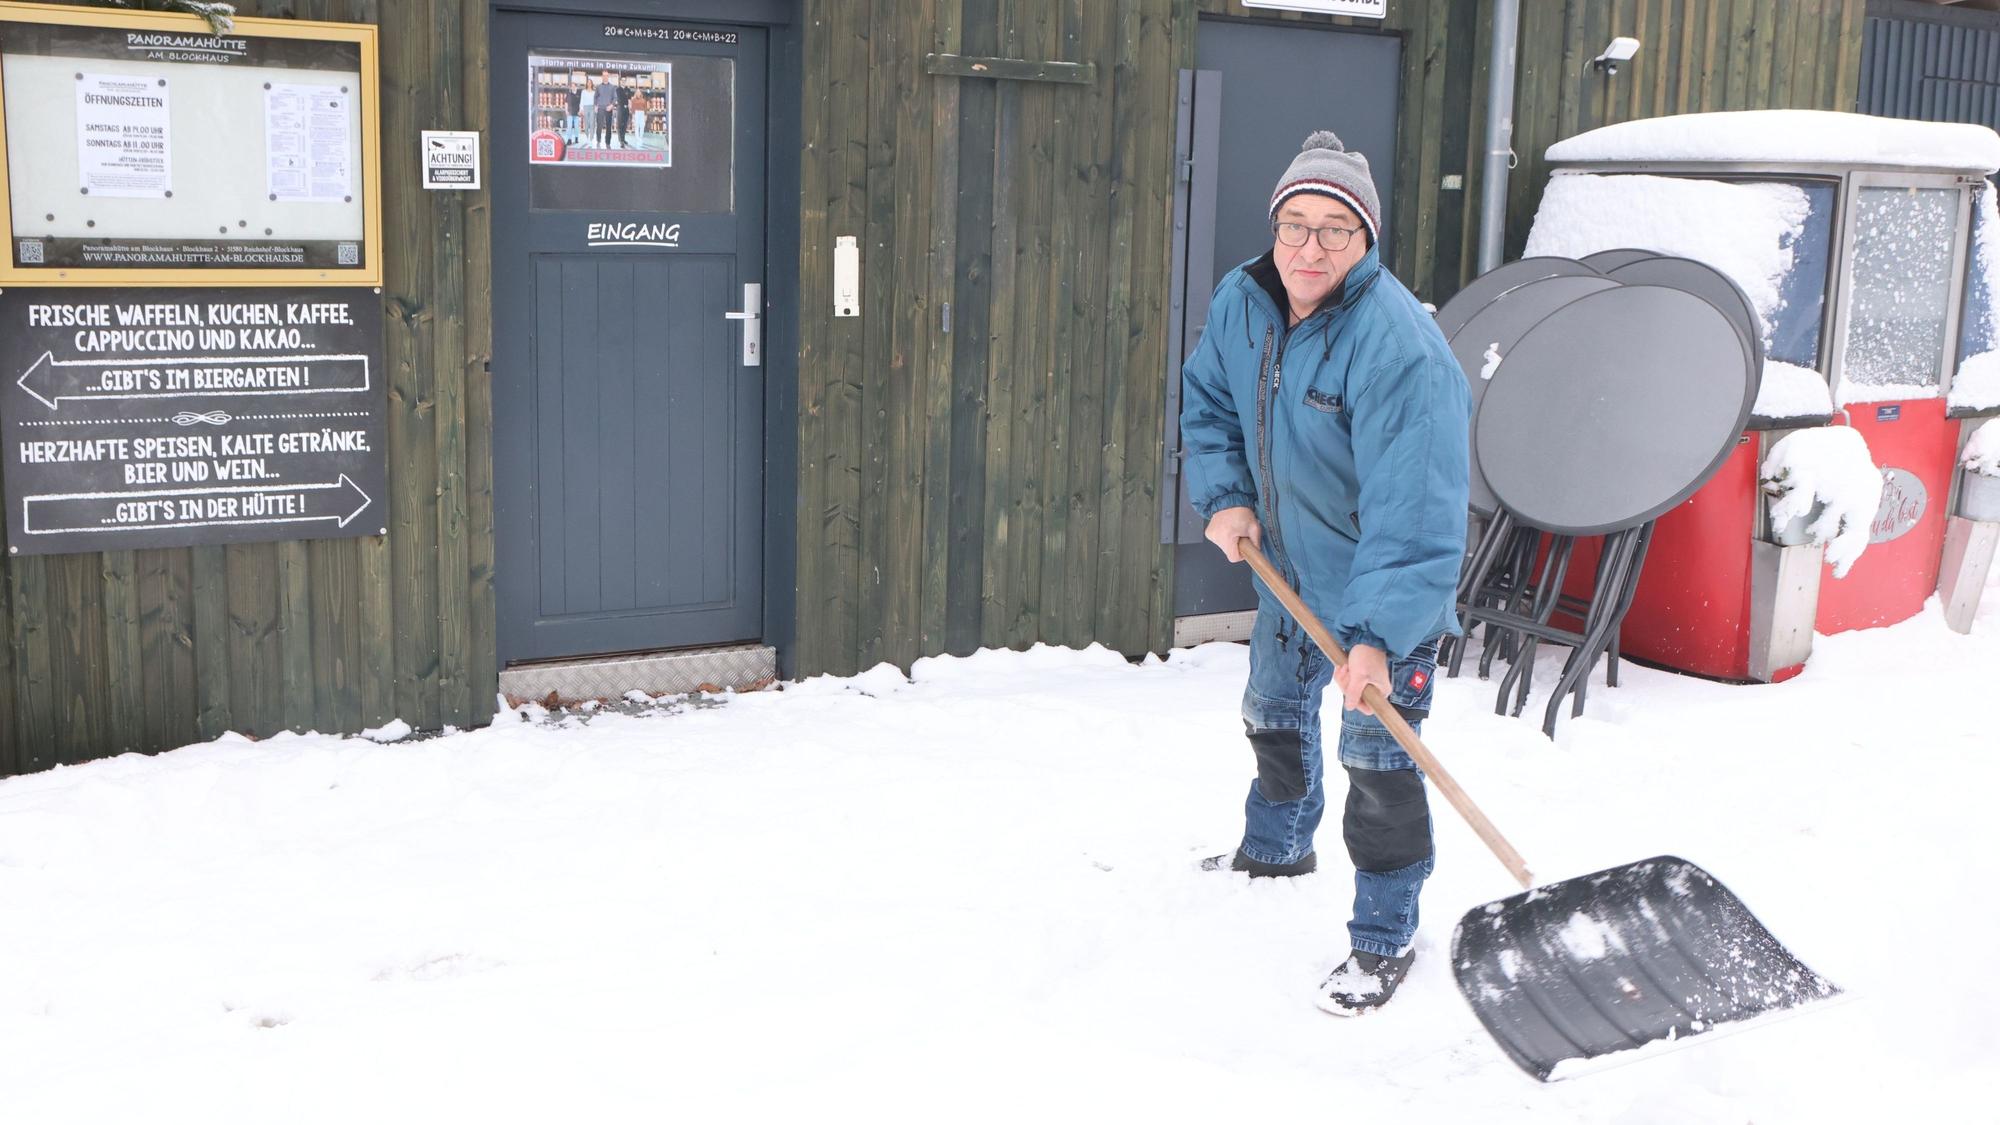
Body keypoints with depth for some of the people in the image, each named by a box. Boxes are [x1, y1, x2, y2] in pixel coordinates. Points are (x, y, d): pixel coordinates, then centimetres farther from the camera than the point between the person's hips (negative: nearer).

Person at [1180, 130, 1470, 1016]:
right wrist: (1224, 496, -7)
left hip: (1385, 589, -8)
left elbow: (1414, 506, -36)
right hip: (1289, 564, 8)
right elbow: (1208, 401, 9)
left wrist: (1378, 635, -40)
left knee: (1378, 761, -5)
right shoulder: (1242, 301, -9)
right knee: (1273, 711, 26)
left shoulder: (1397, 346, -33)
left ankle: (1384, 941, 11)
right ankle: (1276, 846, 53)